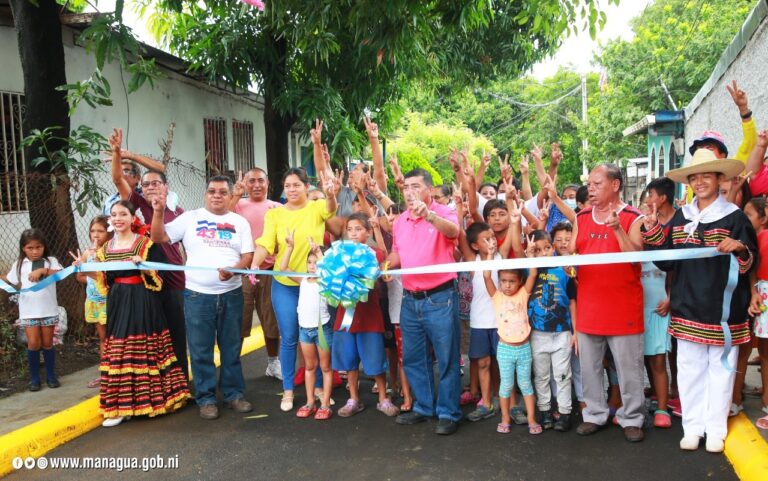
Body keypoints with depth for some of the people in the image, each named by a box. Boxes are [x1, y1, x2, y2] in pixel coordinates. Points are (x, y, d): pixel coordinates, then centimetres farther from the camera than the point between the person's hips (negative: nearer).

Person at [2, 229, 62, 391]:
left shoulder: (50, 261, -2)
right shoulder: (19, 264, 4)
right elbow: (13, 284, 10)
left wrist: (43, 270, -30)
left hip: (48, 310, -1)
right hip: (29, 311, 1)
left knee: (47, 343, 8)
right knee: (33, 343, -2)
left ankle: (51, 376, 20)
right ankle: (34, 378, 11)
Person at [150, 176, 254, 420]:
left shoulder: (240, 222, 7)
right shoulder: (190, 218, 3)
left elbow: (247, 255, 1)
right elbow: (159, 237, 0)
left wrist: (233, 269, -19)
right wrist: (159, 211, -14)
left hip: (231, 294, 1)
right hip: (197, 294, -1)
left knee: (231, 347, 11)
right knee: (201, 350, 4)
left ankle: (234, 393, 23)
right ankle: (206, 398, 16)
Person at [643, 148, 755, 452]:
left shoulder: (734, 217, -4)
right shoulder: (681, 217, 7)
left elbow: (749, 265, -5)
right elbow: (666, 262, 4)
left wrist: (740, 249, -25)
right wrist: (652, 230, -5)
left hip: (723, 310, -3)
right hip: (688, 308, 3)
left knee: (720, 369, 8)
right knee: (689, 369, 9)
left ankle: (716, 430, 21)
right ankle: (693, 427, 22)